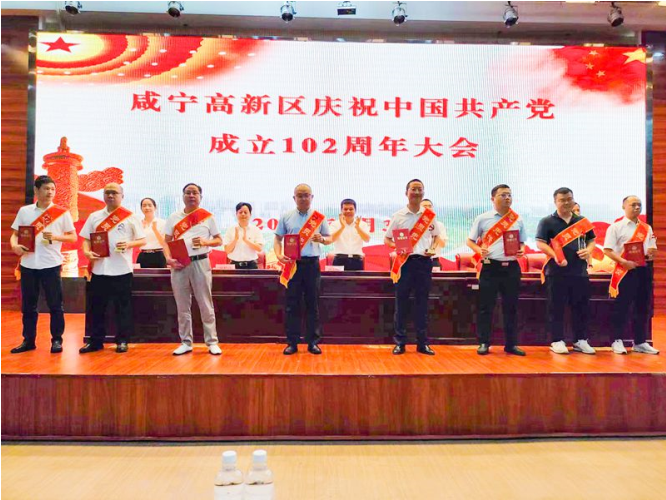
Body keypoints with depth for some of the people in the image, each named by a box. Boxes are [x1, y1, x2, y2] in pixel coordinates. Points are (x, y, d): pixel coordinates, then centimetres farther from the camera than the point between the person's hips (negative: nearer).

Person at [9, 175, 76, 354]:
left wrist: (55, 237, -15)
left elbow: (73, 237, 1)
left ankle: (57, 340, 12)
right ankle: (28, 340, 21)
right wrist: (15, 246, -10)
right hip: (28, 265, 3)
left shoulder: (62, 212, 1)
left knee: (55, 305, 2)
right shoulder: (24, 211, 8)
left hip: (51, 265, -2)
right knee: (28, 305, 10)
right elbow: (15, 234, 11)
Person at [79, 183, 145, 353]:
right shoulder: (94, 216, 11)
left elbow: (143, 240, 2)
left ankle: (122, 341, 15)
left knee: (123, 307, 4)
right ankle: (96, 341, 19)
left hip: (122, 270, -3)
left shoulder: (130, 217, 2)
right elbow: (86, 239, 12)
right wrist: (87, 252, -8)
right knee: (96, 307, 8)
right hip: (99, 269, 3)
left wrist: (129, 244, -16)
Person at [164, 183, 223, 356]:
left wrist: (205, 242, -13)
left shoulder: (207, 217, 5)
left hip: (200, 263, -2)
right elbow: (167, 242, 10)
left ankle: (212, 342, 8)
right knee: (182, 306, 7)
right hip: (179, 265, 2)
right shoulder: (174, 217, 10)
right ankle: (186, 342, 17)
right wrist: (168, 259, -8)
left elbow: (219, 240, 7)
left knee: (206, 305, 1)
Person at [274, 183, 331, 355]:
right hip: (292, 264, 0)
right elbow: (278, 238, 10)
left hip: (312, 263, 0)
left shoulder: (319, 217, 7)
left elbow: (329, 238, 10)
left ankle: (313, 342, 13)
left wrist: (321, 239, -12)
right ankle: (292, 342, 10)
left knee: (312, 304, 4)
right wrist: (279, 254, -8)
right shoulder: (286, 217, 7)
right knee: (291, 304, 2)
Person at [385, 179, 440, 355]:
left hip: (424, 262, 2)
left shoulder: (430, 215, 8)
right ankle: (400, 342, 10)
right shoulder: (398, 216, 2)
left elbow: (436, 237, 19)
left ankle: (422, 343, 15)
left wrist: (433, 249, -1)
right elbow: (387, 240, 6)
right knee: (401, 302, 1)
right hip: (405, 261, -1)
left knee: (422, 303, 7)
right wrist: (397, 247, -13)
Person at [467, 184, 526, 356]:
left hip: (511, 267, 3)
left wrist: (522, 250, -5)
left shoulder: (517, 220, 10)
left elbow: (522, 242, 17)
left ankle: (511, 343, 17)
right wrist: (479, 250, -15)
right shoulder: (483, 219, 2)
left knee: (511, 306, 8)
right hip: (490, 267, -3)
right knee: (486, 306, 0)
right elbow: (470, 241, 5)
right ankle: (483, 343, 9)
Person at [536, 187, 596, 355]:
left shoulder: (582, 221, 14)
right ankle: (557, 341, 8)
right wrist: (555, 256, -24)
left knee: (581, 306, 9)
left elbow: (592, 239, 19)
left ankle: (581, 340, 20)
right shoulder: (547, 222, 0)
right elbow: (540, 243, -9)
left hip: (580, 271, 4)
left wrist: (588, 250, -4)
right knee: (556, 307, 0)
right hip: (557, 271, -4)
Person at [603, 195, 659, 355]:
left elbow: (653, 249, 16)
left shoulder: (646, 228, 14)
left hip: (643, 270, 5)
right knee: (621, 307, -2)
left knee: (643, 307, 8)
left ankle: (640, 342, 17)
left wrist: (651, 254, -8)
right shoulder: (616, 226, -3)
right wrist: (624, 262, -20)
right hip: (624, 271, -5)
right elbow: (607, 250, -9)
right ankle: (617, 341, 7)